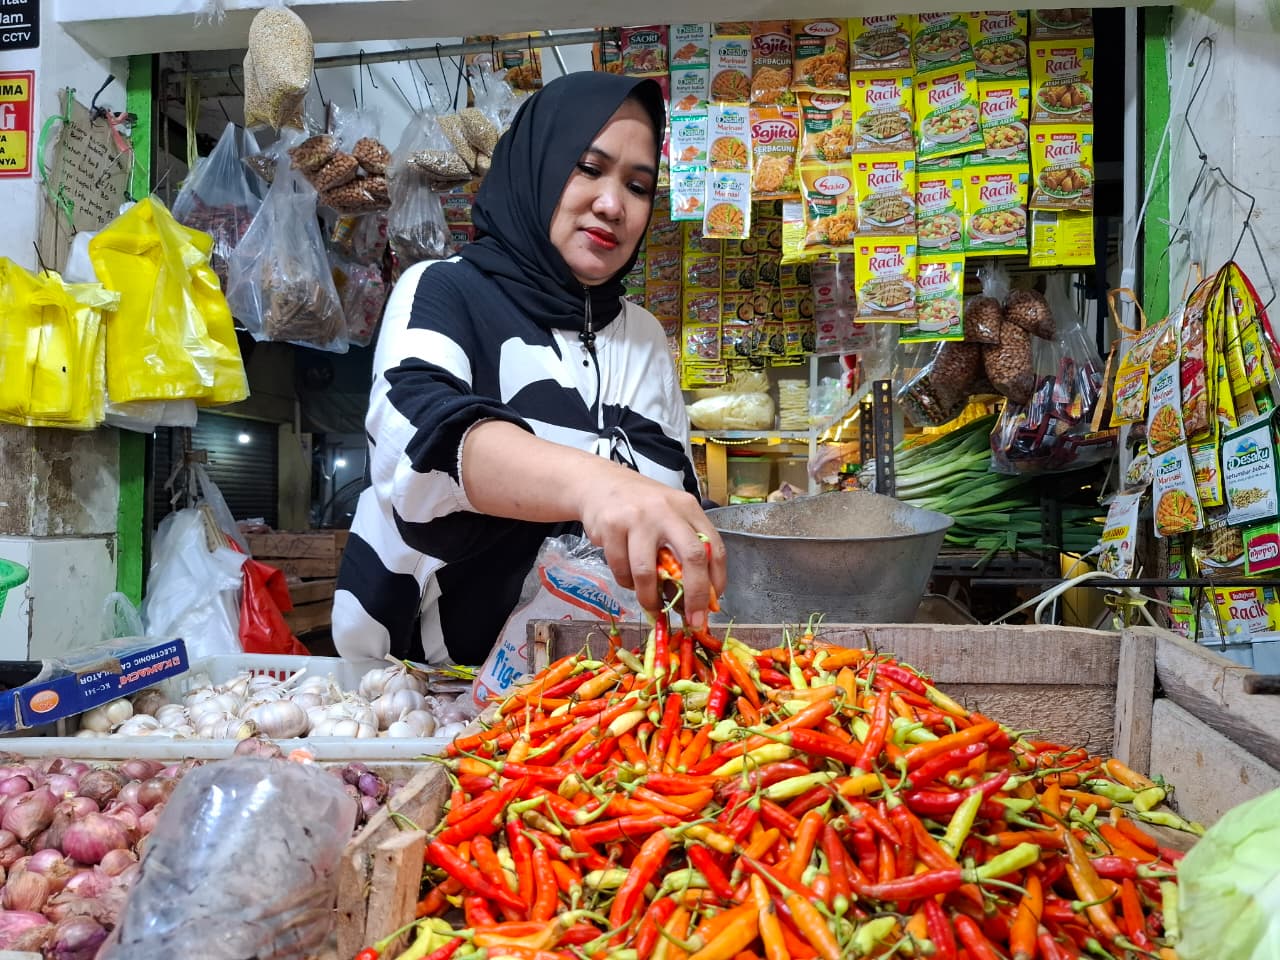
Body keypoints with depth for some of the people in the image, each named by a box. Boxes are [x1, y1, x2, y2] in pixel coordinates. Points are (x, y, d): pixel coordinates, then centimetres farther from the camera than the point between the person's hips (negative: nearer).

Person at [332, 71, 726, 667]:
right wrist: (590, 479, -41)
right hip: (432, 678, -3)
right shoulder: (443, 291, -3)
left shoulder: (644, 336, 13)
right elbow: (421, 426, -24)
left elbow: (680, 501, 16)